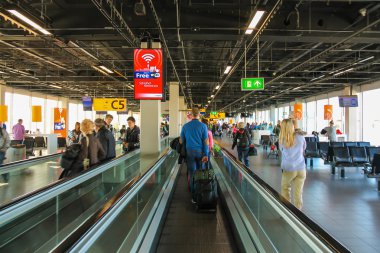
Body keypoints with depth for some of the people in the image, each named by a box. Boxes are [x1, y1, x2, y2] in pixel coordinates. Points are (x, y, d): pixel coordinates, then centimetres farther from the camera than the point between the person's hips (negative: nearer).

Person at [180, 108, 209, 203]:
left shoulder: (185, 126, 0)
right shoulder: (203, 126, -6)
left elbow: (181, 140, 5)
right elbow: (206, 141, -9)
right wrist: (206, 155, -8)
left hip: (190, 152, 1)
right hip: (200, 152, -1)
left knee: (191, 173, 4)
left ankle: (194, 196, 4)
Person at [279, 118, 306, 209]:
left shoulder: (282, 140, -7)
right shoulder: (300, 137, -4)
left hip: (288, 169, -1)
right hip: (301, 169, 1)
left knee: (285, 189, 18)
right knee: (298, 192, 5)